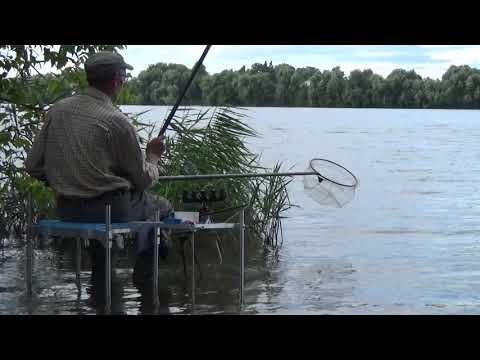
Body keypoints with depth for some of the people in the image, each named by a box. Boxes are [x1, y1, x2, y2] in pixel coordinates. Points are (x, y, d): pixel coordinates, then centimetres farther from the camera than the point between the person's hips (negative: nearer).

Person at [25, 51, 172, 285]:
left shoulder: (56, 111, 0)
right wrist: (153, 156, 14)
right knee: (161, 207, 20)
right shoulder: (116, 121, -15)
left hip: (66, 211, 6)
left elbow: (33, 166, 4)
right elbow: (144, 180, -6)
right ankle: (145, 274, 19)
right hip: (109, 210, -6)